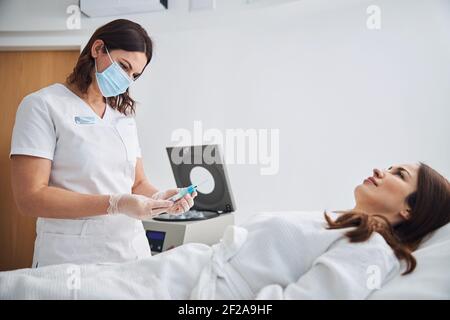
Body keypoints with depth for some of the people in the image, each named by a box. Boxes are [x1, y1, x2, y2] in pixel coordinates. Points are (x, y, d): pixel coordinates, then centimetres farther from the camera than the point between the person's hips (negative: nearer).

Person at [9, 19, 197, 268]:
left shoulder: (124, 116, 11)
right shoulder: (43, 105, -6)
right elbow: (30, 197, -14)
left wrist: (159, 198, -11)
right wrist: (115, 204, -23)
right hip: (73, 258, -5)